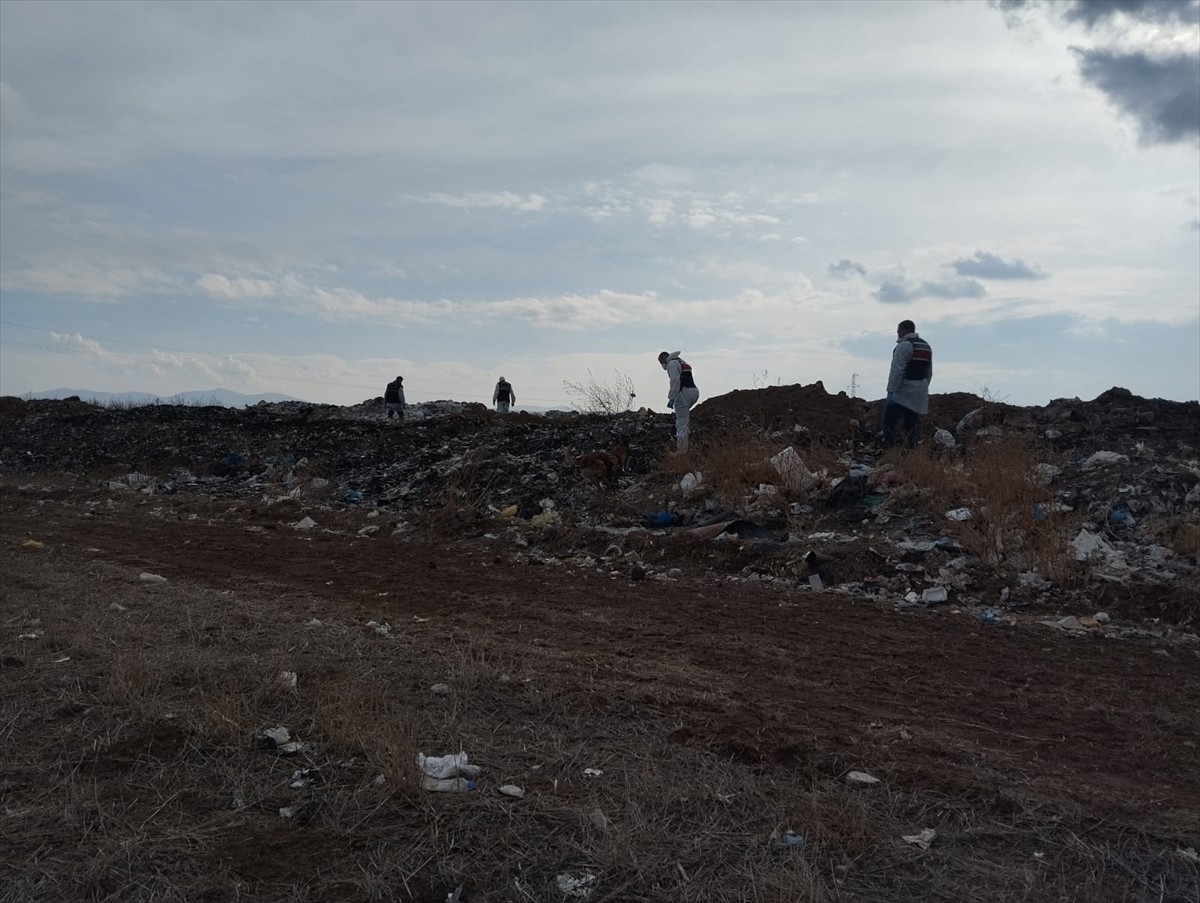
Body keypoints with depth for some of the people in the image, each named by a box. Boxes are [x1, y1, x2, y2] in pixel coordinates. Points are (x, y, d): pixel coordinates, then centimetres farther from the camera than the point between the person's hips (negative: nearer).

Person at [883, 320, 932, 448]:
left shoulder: (904, 346, -11)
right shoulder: (926, 346, 17)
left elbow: (897, 371, -18)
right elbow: (929, 373, 20)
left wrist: (890, 392, -17)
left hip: (902, 393, -8)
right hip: (919, 394, 8)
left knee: (889, 423, -6)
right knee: (910, 426, 9)